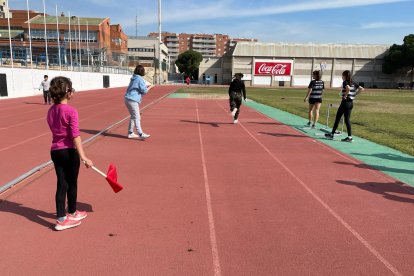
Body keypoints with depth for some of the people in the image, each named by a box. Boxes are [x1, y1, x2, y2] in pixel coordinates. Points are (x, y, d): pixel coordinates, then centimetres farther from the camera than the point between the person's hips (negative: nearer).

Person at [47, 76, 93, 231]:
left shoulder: (51, 111, 6)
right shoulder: (71, 111, -17)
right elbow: (75, 136, -23)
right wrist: (83, 157, -25)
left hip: (55, 151, 6)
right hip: (69, 151, -6)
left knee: (62, 184, 11)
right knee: (71, 184, 12)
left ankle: (61, 218, 14)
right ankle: (71, 214, 29)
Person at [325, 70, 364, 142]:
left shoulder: (345, 82, -11)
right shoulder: (353, 83, 11)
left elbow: (348, 88, -31)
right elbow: (361, 89, 9)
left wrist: (345, 95, -18)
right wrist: (354, 95, 8)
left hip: (345, 102, -7)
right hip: (351, 103, 7)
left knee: (337, 118, 4)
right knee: (347, 119, 8)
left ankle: (332, 134, 13)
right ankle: (350, 136, 3)